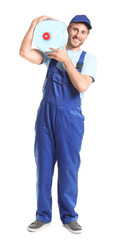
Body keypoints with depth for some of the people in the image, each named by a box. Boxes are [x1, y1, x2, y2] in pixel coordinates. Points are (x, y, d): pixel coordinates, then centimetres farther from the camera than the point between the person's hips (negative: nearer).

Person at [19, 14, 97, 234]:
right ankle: (43, 215, 19)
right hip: (46, 113, 2)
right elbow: (25, 53, -4)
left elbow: (82, 86, -13)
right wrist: (34, 24, -7)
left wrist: (66, 60, -15)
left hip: (70, 117, -2)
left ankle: (69, 217, 18)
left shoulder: (88, 59, 4)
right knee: (43, 164, 6)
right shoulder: (53, 51, 11)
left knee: (69, 167, 1)